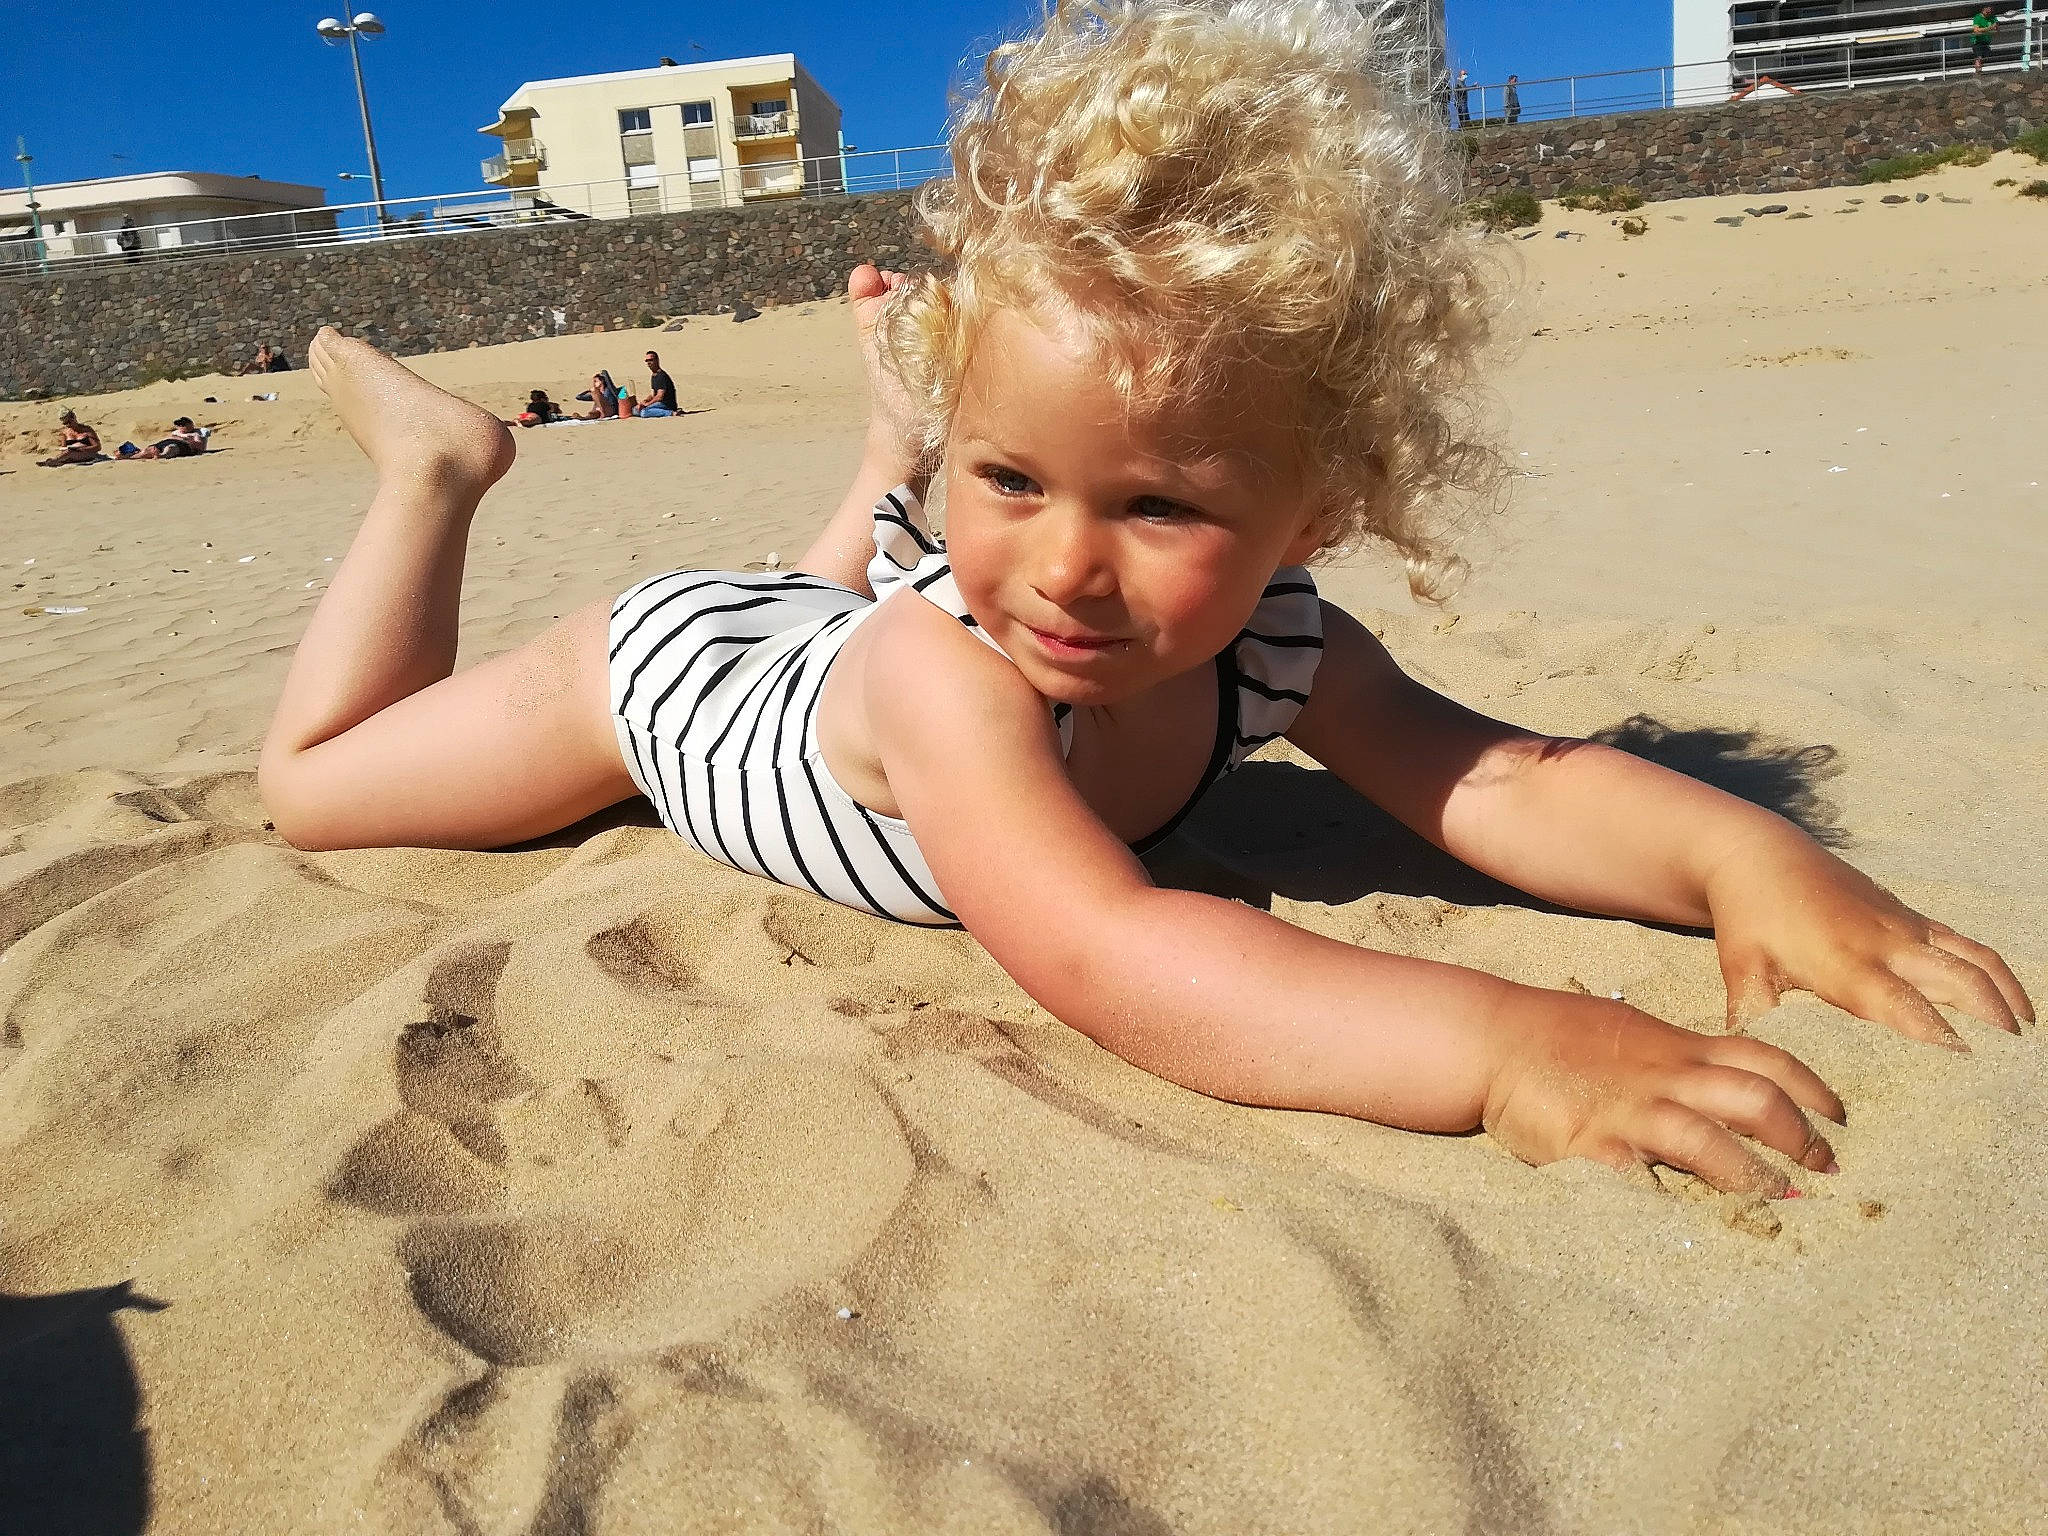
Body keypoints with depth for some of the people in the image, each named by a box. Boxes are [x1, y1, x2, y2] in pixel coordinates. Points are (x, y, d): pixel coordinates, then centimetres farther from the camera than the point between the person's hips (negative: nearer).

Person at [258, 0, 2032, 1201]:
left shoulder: (1273, 645, -31)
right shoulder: (941, 677, -48)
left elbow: (1493, 775, -32)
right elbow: (1100, 952, -60)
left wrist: (1742, 851, -52)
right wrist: (1500, 1044, -70)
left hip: (832, 626, 4)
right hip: (662, 662, -4)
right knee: (313, 779, 14)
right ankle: (439, 464, 23)